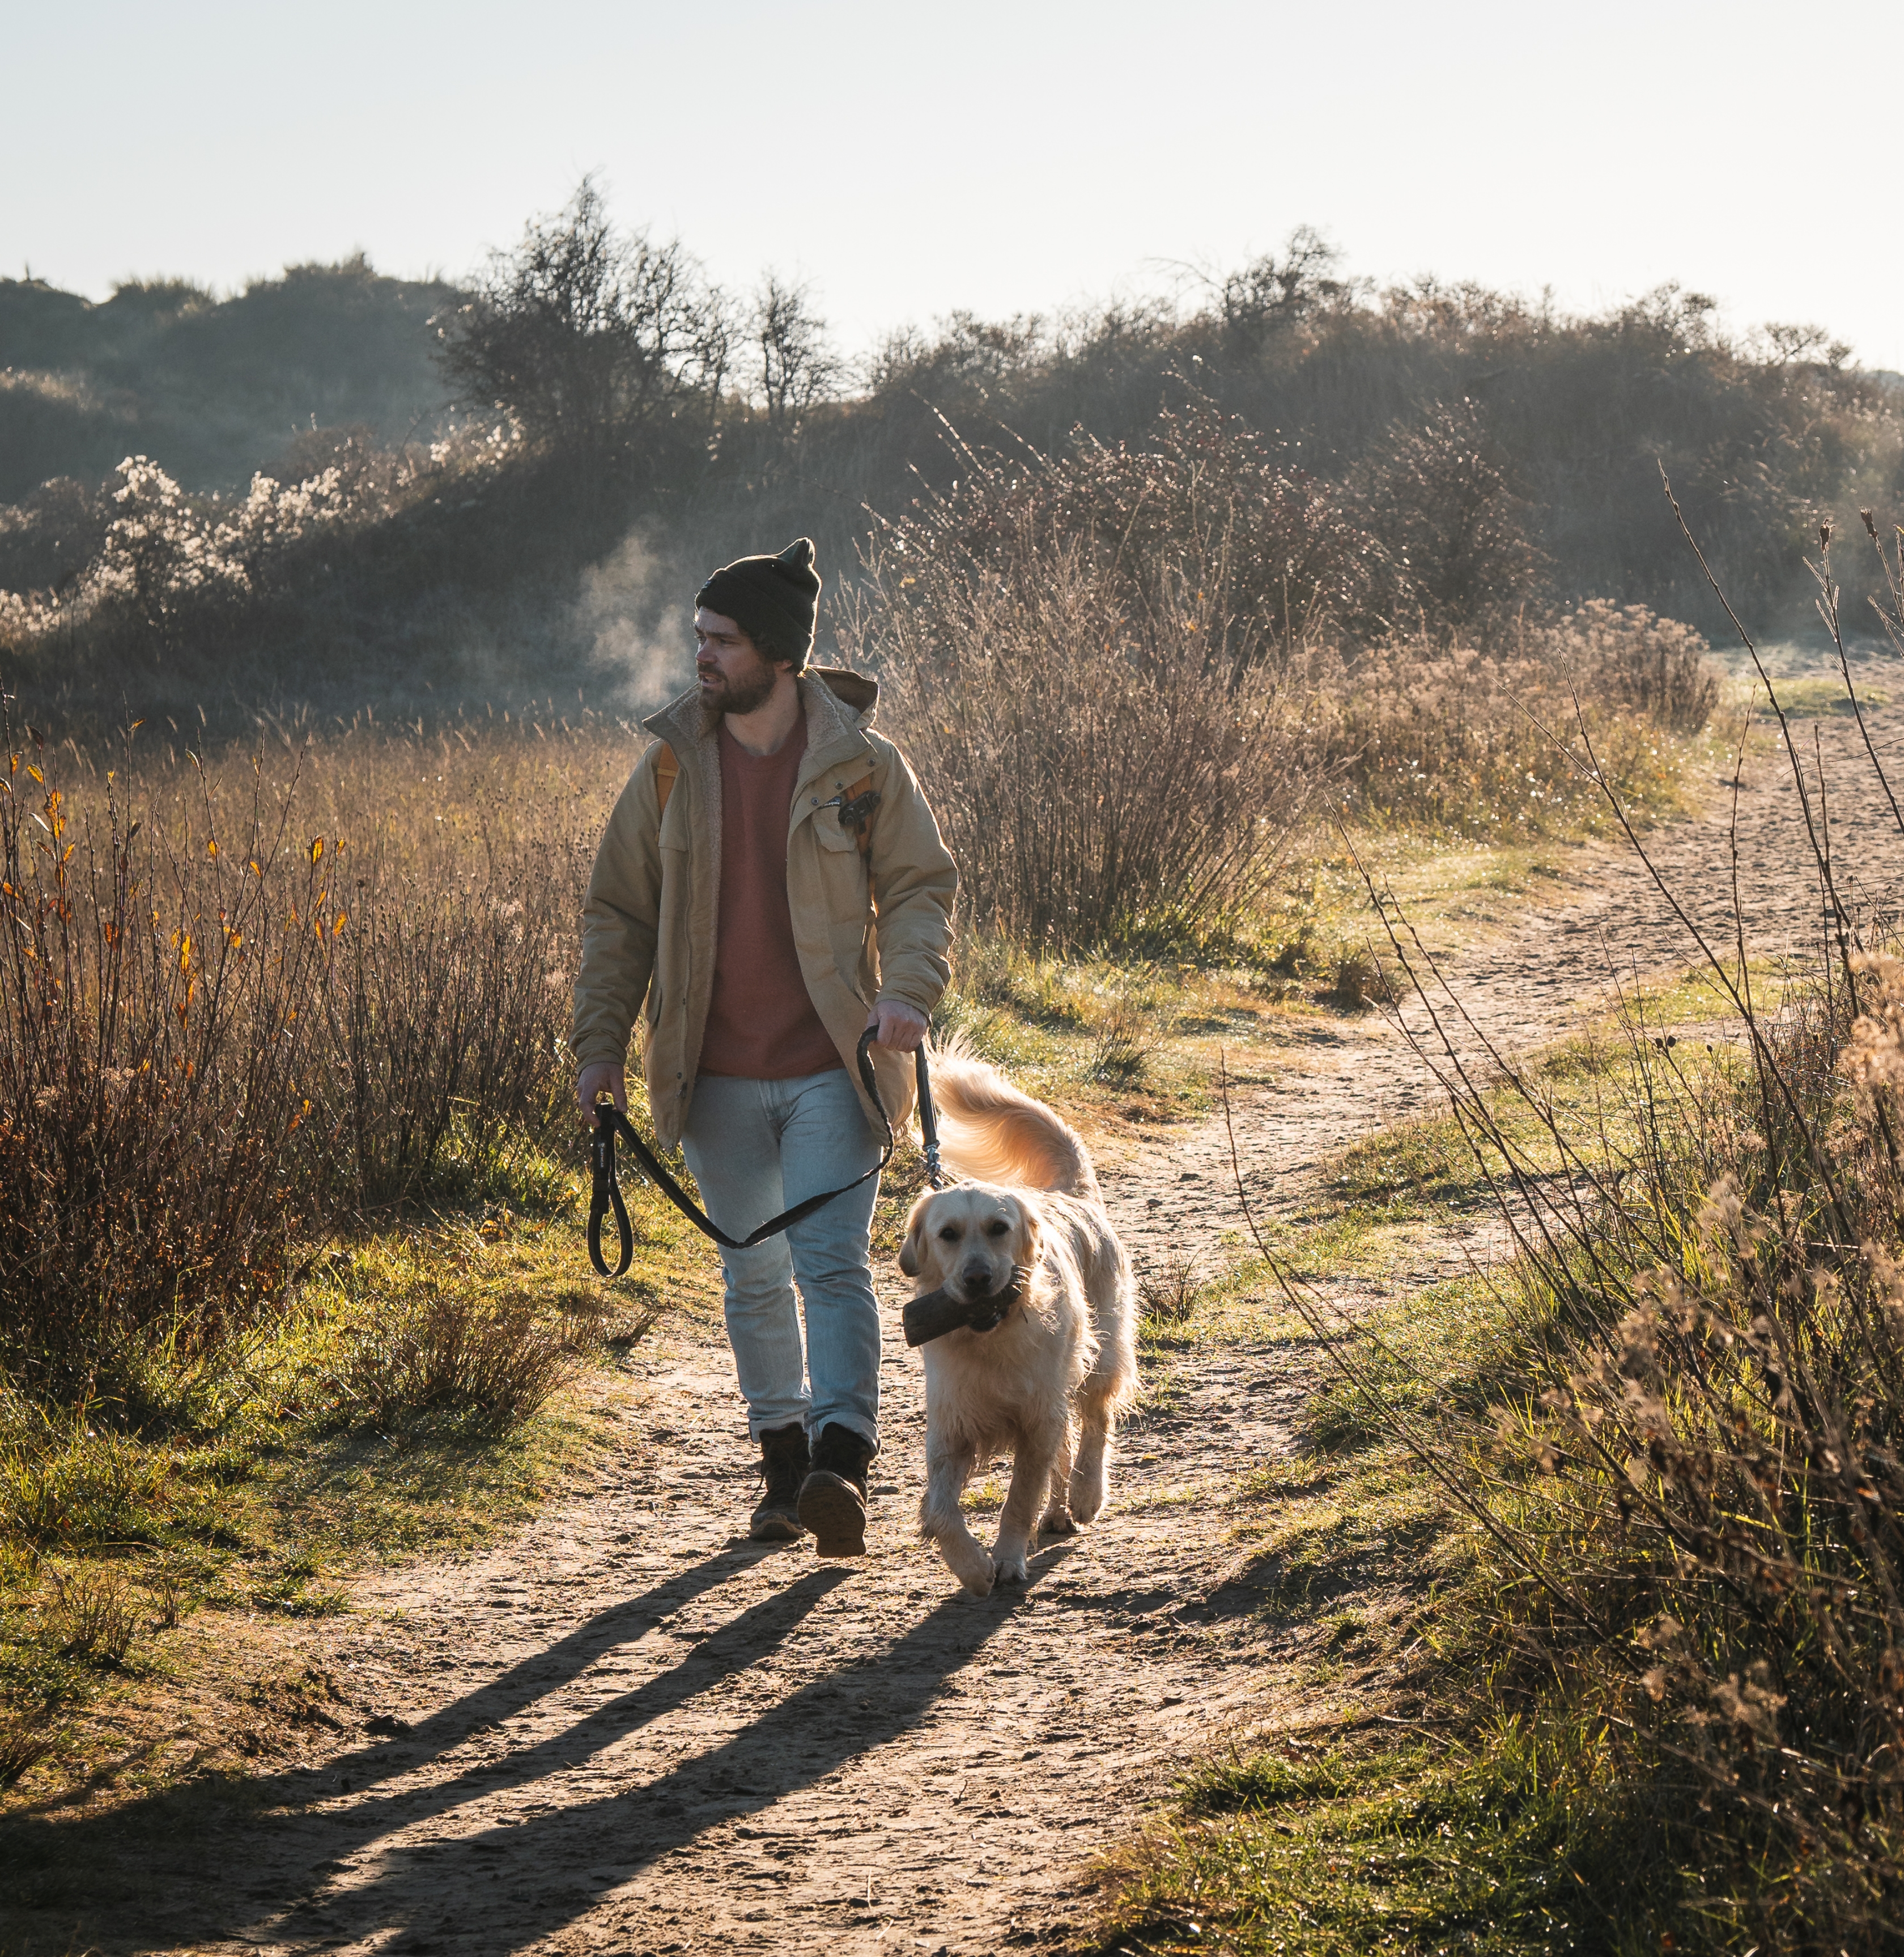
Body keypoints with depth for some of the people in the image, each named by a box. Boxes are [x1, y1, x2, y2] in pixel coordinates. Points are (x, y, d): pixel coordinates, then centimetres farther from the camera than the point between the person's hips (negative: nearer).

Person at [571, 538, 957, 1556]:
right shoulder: (672, 767, 3)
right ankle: (783, 1466, 22)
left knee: (834, 1264, -13)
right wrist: (601, 1041, 1)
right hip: (719, 1076, 3)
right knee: (753, 1274, 11)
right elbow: (618, 911, 8)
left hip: (831, 1069, -3)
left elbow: (921, 887, 2)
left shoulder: (862, 765, -3)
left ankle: (842, 1463, -20)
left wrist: (906, 992, -17)